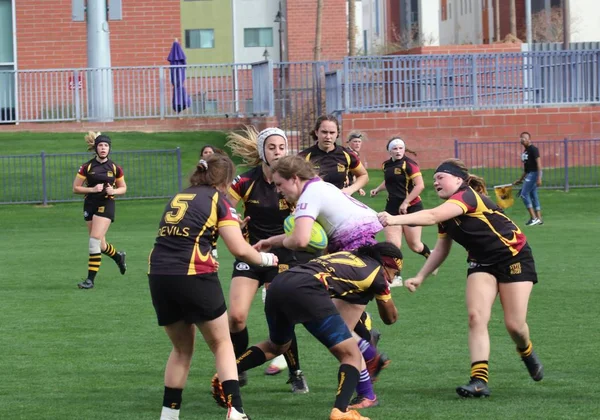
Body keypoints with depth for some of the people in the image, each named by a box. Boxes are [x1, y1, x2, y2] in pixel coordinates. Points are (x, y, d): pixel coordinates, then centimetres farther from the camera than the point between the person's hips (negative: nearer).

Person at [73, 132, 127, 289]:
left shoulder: (115, 168, 0)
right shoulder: (87, 167, -1)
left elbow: (123, 188, 12)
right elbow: (75, 188, 1)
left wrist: (113, 191, -10)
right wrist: (92, 189, -15)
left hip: (106, 205, -3)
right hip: (90, 204, 3)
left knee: (95, 240, -15)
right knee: (100, 245, 10)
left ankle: (90, 279, -11)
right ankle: (118, 256, 45)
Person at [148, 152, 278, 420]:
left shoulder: (177, 198, 21)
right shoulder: (218, 200, 3)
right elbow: (240, 249, -4)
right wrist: (265, 259, 14)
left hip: (158, 276, 5)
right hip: (194, 276, -5)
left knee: (182, 348, 22)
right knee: (221, 344, 11)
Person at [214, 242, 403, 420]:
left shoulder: (345, 254, 32)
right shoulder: (377, 272, 16)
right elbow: (391, 317, 31)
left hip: (278, 284, 7)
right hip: (306, 291, -7)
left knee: (276, 346, 34)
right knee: (351, 355, 2)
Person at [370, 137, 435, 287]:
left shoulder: (409, 164, -14)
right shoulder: (386, 165, 6)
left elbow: (420, 185, -21)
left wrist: (405, 203, -22)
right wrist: (378, 189, 12)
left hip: (411, 207, -5)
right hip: (392, 207, 5)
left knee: (414, 245, 4)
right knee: (392, 244, -10)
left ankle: (431, 256, 38)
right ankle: (394, 277, -5)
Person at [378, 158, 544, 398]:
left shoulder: (468, 196, -24)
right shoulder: (447, 214, 3)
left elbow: (432, 216, -38)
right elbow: (441, 249, 14)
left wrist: (394, 219, -47)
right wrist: (420, 277, 4)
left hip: (514, 256, -7)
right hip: (481, 263, 7)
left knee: (514, 324, -7)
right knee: (476, 316, -15)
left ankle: (527, 352, 29)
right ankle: (479, 381, -19)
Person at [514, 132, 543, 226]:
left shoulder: (533, 149, -11)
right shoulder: (525, 151, 17)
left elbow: (538, 163, -17)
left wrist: (539, 178, -24)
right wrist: (521, 179, 31)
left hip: (534, 173, -10)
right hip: (529, 174, 10)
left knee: (524, 194, -11)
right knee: (533, 196, 11)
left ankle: (533, 217, -10)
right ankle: (539, 219, 14)